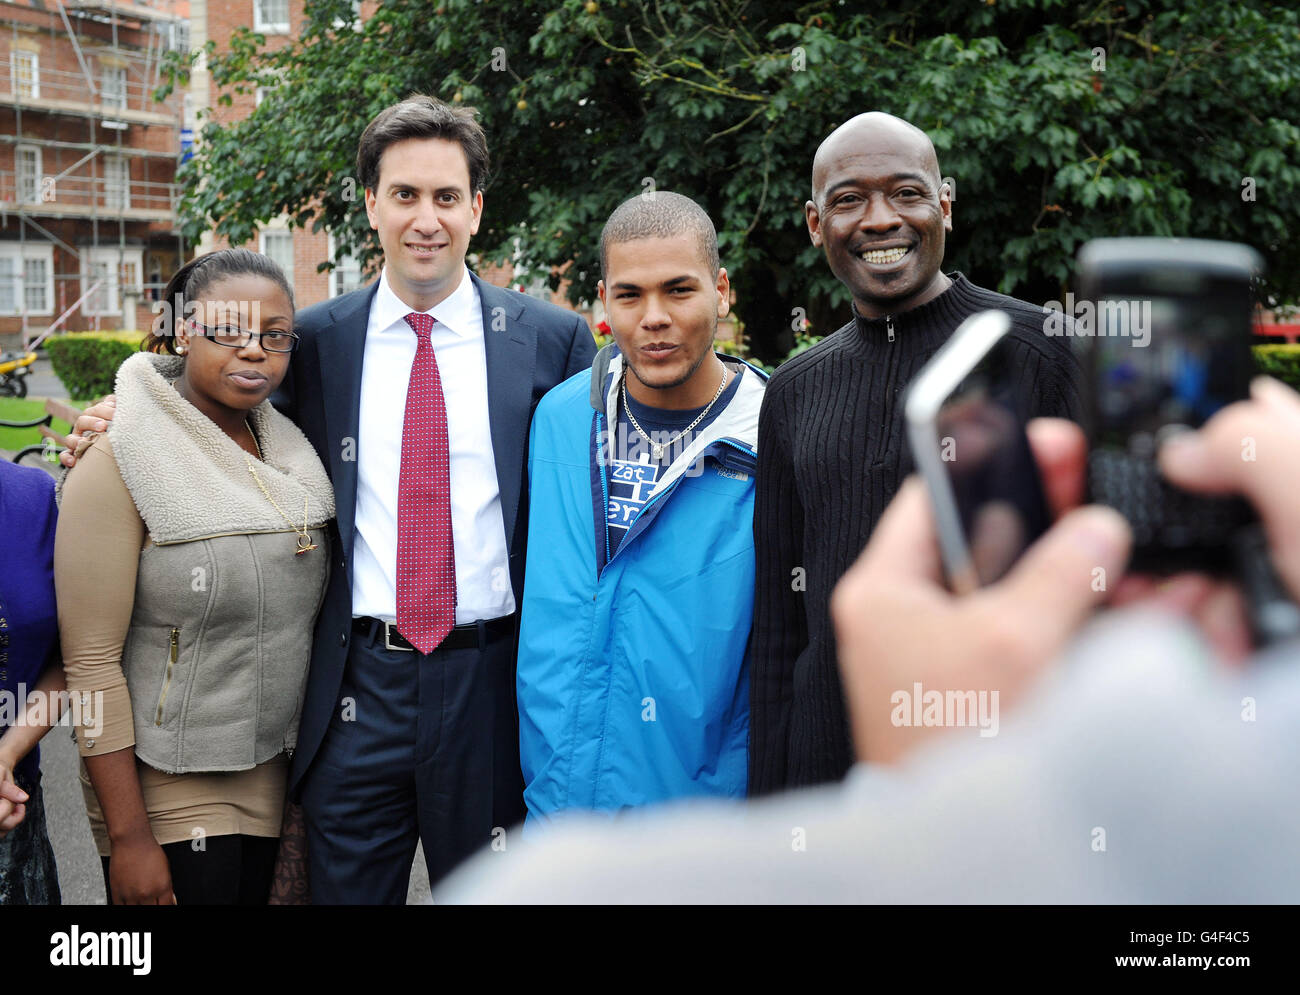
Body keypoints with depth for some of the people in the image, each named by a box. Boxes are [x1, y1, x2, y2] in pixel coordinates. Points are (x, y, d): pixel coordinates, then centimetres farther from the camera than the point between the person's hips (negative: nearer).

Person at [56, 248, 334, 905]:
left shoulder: (288, 448, 5)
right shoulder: (119, 462, -14)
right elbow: (92, 662, -15)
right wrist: (127, 837, -15)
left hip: (275, 776, 6)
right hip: (167, 792, -5)